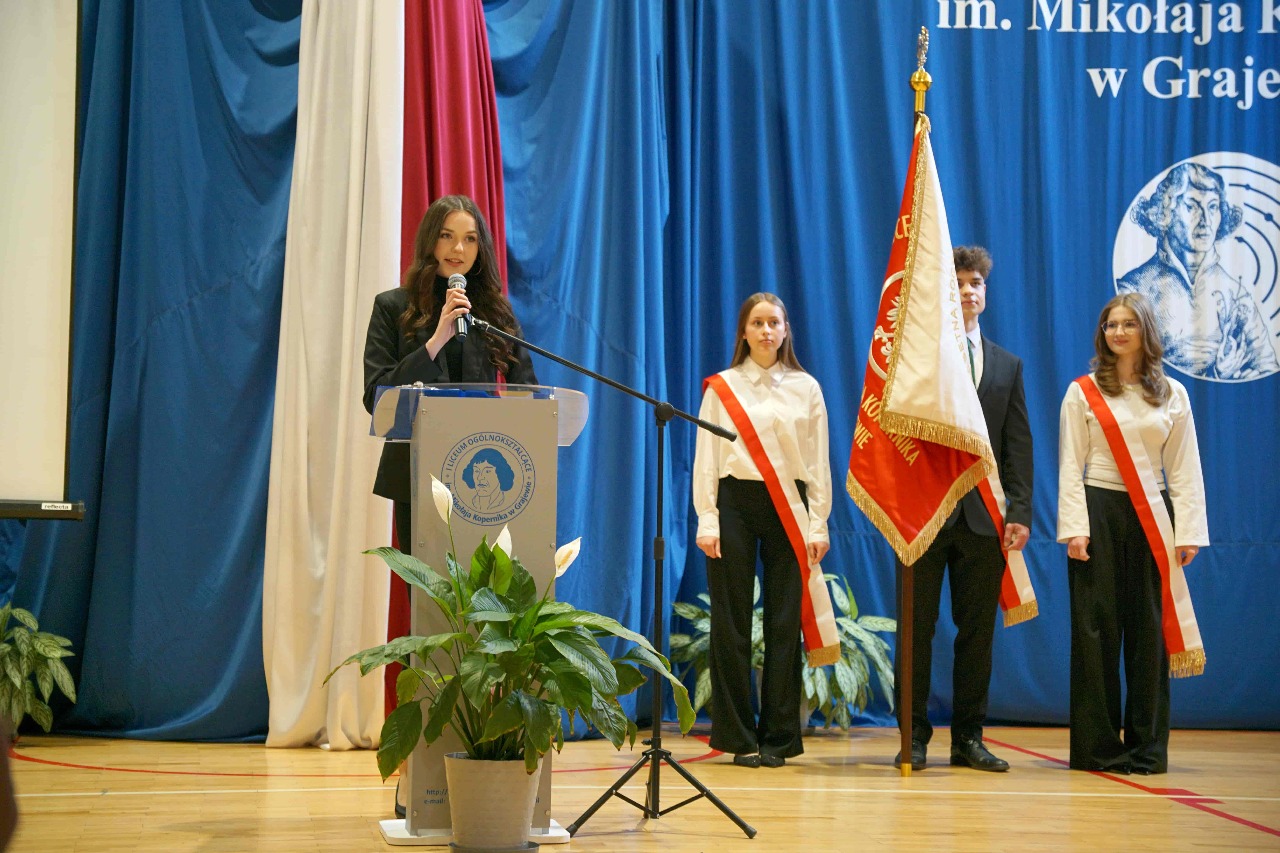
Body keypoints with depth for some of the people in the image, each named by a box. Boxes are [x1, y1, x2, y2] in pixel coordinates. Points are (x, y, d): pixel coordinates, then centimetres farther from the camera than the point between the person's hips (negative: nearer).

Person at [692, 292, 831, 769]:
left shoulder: (805, 389, 11)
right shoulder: (722, 387, 7)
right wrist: (706, 521, -4)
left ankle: (779, 736, 7)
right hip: (734, 502, -1)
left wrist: (818, 524, 3)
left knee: (785, 622, -1)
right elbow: (705, 457, 5)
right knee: (732, 622, -2)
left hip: (789, 508, 1)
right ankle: (738, 737, 6)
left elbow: (819, 461, 10)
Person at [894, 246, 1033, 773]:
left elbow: (1019, 445, 10)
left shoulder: (1007, 365, 15)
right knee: (918, 628, 2)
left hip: (984, 515, 3)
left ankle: (968, 738, 15)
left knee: (977, 630, 7)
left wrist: (1019, 511, 0)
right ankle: (914, 736, 10)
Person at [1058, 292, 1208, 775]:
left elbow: (1184, 470, 8)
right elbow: (1070, 467, 0)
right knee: (1097, 627, -2)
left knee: (1148, 629, 1)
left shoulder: (1172, 395, 10)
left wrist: (1189, 531, -1)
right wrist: (1074, 529, -10)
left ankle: (1147, 747, 8)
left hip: (1153, 517, 2)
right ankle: (1096, 746, 4)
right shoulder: (1083, 392, 4)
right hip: (1100, 512, -2)